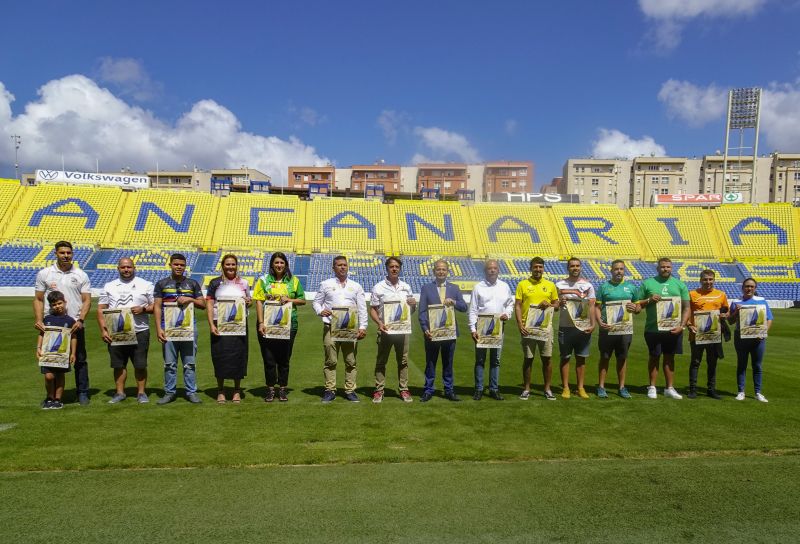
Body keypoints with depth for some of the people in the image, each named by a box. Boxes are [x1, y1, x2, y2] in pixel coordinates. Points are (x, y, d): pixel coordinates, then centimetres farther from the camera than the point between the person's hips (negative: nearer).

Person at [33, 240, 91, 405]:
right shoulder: (44, 274, 5)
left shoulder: (81, 275, 4)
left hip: (75, 325, 0)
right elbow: (38, 299, 6)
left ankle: (82, 393, 11)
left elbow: (87, 300, 1)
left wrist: (80, 320, -13)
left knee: (80, 360, 3)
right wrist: (38, 320, -8)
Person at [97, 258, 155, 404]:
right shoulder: (109, 286, 11)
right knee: (119, 365, 7)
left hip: (140, 331, -2)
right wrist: (103, 330, -1)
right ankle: (119, 392, 19)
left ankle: (141, 392, 12)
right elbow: (101, 310, 9)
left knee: (140, 365, 1)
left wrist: (143, 309, -14)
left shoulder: (145, 285, 6)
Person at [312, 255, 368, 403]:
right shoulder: (326, 284, 11)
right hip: (330, 328, -1)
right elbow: (316, 301, 13)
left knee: (351, 361, 2)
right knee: (330, 361, 0)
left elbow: (362, 308, 10)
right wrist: (320, 311, -10)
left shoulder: (356, 286, 14)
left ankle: (350, 390, 8)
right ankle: (330, 390, 7)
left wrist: (362, 327, 0)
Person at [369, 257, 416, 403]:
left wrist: (413, 304, -7)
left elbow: (412, 310, 16)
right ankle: (379, 390, 7)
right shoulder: (378, 287, 0)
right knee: (381, 361, 3)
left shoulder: (406, 287, 10)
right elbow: (372, 309, 0)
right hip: (385, 329, -3)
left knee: (403, 360, 7)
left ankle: (404, 389, 14)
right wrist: (379, 323, -16)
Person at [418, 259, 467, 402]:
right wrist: (425, 329, -14)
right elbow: (422, 311, -2)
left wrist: (453, 302, -16)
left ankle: (449, 390, 20)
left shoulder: (454, 288, 9)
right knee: (430, 363, 6)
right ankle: (428, 391, 15)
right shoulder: (426, 288, 2)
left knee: (448, 363, 10)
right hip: (432, 332, -2)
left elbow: (464, 307, 3)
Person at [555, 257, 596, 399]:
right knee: (565, 357, 3)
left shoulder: (588, 285, 5)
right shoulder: (560, 285, 3)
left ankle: (580, 388, 16)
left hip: (583, 327, 1)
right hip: (565, 327, -1)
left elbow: (591, 306, 3)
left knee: (581, 358, 7)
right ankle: (565, 388, 10)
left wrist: (592, 324, -8)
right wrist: (559, 303, -17)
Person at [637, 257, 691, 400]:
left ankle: (669, 388, 19)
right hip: (653, 328, -2)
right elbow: (637, 304, 4)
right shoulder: (648, 283, 3)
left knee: (669, 357, 10)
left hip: (673, 329, 2)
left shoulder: (680, 285, 8)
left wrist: (682, 325, -6)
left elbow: (687, 308, 6)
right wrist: (649, 300, -14)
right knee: (654, 357, 6)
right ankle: (652, 387, 15)